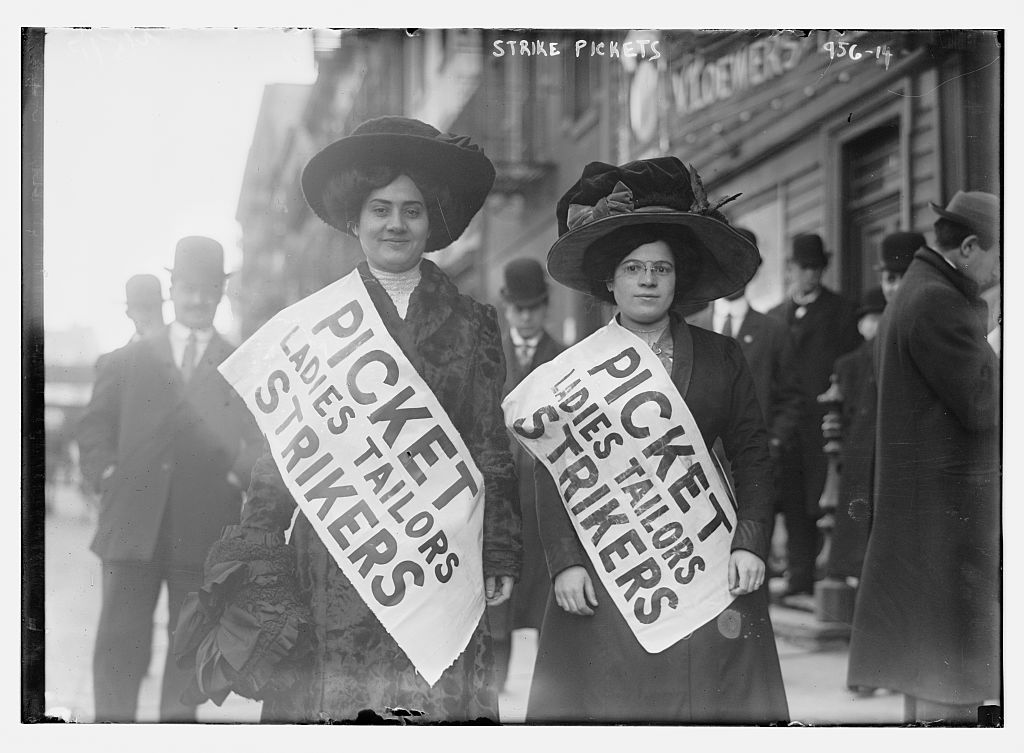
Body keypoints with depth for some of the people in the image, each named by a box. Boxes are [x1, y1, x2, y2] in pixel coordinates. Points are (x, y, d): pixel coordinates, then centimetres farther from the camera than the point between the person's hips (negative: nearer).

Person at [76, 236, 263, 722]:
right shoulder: (128, 360, 14)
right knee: (120, 639, -2)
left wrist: (236, 478, -8)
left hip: (205, 527, 0)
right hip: (134, 522, 0)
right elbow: (94, 427, 14)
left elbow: (260, 437, 7)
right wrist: (107, 474, -1)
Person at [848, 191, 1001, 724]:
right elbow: (981, 407, -18)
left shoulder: (908, 297, 17)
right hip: (947, 499, -11)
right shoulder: (942, 305, -16)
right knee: (953, 659, -9)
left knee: (925, 664, 13)